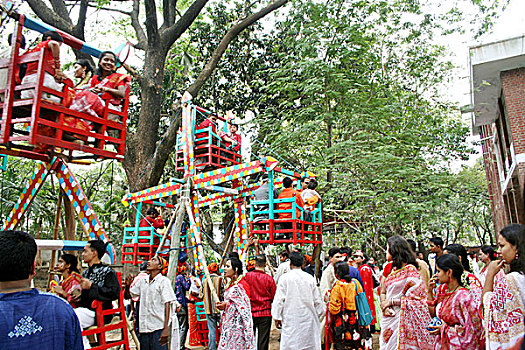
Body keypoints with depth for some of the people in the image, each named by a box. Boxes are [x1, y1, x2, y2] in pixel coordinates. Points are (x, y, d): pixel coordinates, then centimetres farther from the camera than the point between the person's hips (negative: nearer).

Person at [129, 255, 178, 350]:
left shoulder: (164, 281, -6)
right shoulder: (142, 281, 11)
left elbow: (167, 305, -11)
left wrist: (166, 329, -16)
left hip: (158, 328, -5)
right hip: (144, 328, 5)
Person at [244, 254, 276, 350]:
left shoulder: (247, 276, -7)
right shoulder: (269, 279, -9)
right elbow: (274, 297, -2)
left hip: (250, 313, 1)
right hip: (265, 314, -1)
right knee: (263, 341, 6)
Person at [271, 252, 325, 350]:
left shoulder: (285, 278, -7)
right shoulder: (310, 278, 2)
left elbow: (279, 300, -6)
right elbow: (317, 300, 9)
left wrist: (277, 317, 2)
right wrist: (319, 314, 21)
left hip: (291, 319, -3)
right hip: (308, 319, 3)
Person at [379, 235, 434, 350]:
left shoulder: (410, 269, -10)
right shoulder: (392, 269, 11)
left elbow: (416, 297, -15)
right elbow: (383, 292, 13)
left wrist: (391, 301, -12)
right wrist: (384, 306, -7)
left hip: (402, 318, -6)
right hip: (388, 318, 6)